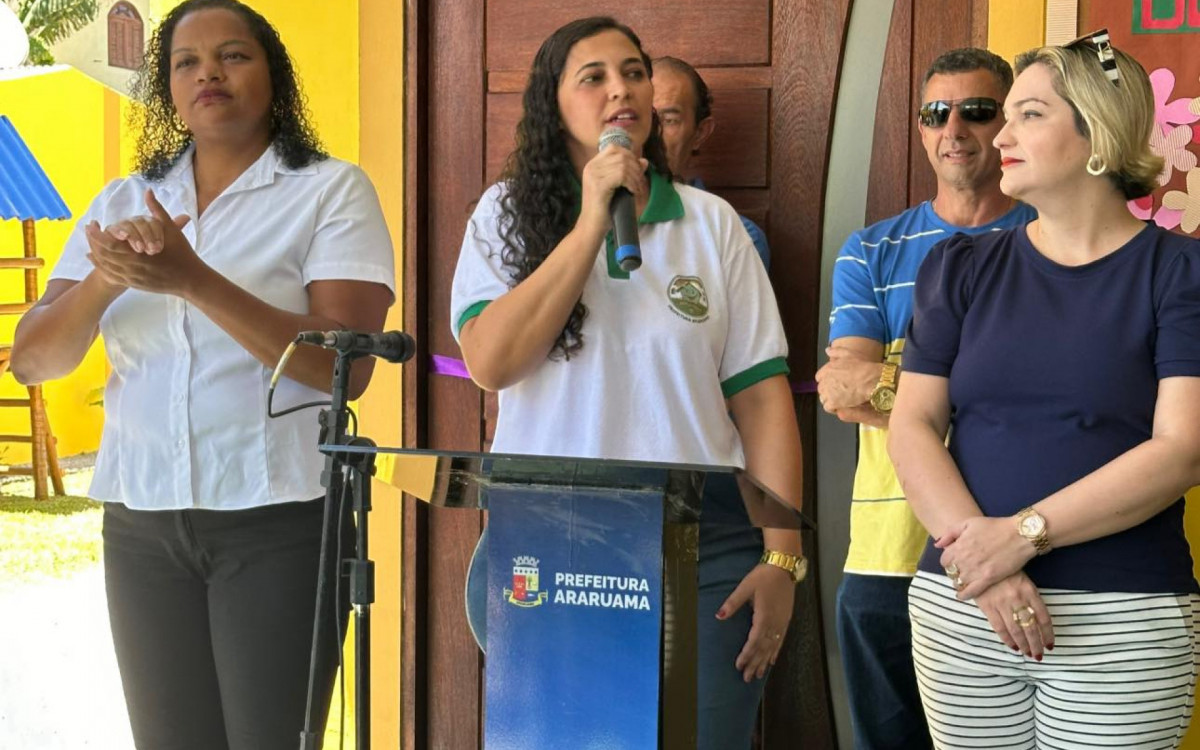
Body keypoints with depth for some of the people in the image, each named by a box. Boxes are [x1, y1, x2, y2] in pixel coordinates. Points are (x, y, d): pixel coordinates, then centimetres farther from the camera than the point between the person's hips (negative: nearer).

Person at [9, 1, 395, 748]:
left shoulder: (332, 190, -3)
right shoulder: (124, 202, 10)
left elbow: (346, 367, -14)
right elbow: (33, 360, 3)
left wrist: (193, 280, -22)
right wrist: (105, 277, -17)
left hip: (280, 519, -4)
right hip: (143, 522, 4)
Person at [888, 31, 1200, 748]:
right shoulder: (960, 268, 9)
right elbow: (913, 426, 1)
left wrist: (1024, 533, -17)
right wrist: (976, 555, -14)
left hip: (1124, 622, -3)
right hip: (960, 610, 3)